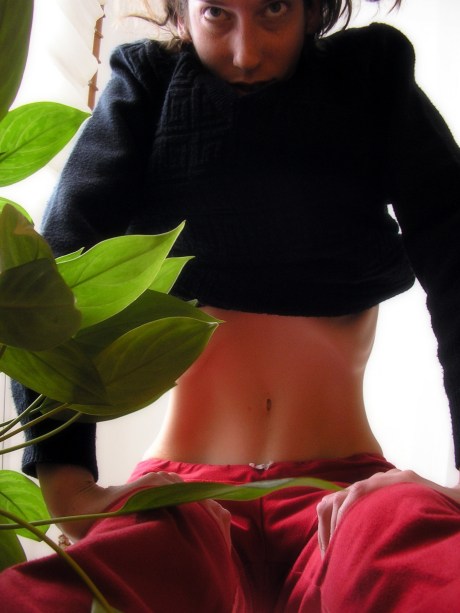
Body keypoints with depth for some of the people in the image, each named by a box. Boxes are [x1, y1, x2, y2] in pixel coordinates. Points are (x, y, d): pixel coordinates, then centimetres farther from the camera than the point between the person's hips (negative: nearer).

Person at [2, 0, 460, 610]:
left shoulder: (372, 78, 9)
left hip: (342, 489, 0)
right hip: (184, 492, 1)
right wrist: (66, 479, -21)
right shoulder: (148, 86, 9)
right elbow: (58, 267, -6)